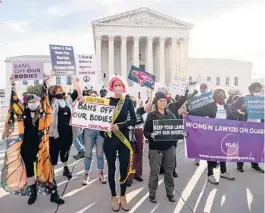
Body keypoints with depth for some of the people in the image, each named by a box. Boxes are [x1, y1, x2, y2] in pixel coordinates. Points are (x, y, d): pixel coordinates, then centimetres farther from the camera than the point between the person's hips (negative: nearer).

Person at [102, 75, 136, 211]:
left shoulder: (128, 101, 1)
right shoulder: (107, 101, 0)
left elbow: (133, 120, -5)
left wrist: (120, 125, -16)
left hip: (124, 139, 1)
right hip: (110, 139, 0)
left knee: (124, 168, 7)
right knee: (111, 168, 10)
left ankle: (123, 196, 26)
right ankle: (114, 196, 27)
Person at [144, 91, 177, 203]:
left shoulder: (171, 115, 6)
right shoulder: (151, 115, -5)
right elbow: (146, 131, -7)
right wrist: (151, 135, -27)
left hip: (169, 146, 3)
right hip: (155, 147, -3)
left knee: (169, 170, 12)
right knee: (154, 171, 5)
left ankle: (170, 193, 28)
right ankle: (152, 194, 21)